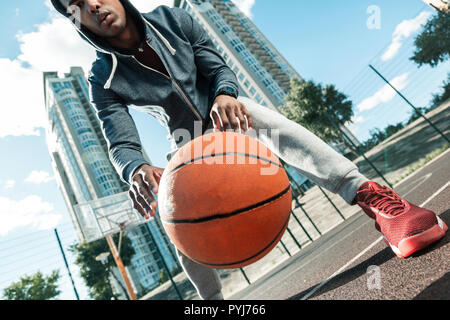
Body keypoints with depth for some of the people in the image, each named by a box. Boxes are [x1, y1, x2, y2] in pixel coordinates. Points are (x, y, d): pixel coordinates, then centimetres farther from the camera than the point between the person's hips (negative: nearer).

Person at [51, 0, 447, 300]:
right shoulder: (103, 81, -15)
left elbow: (217, 66, -12)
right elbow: (121, 142, -24)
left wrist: (224, 93, -37)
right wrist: (137, 168, -50)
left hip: (224, 108, 0)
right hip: (189, 143, 1)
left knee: (276, 126, -34)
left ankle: (372, 197, -44)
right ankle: (212, 300, 3)